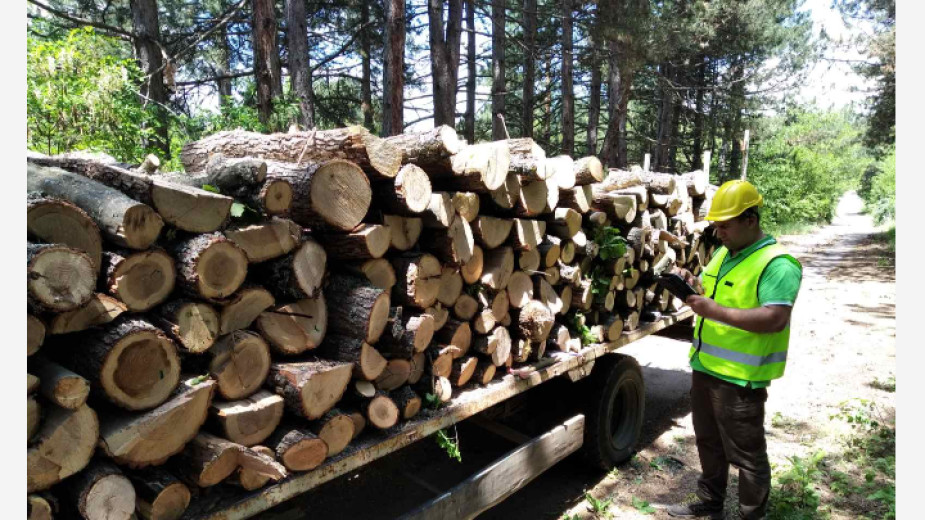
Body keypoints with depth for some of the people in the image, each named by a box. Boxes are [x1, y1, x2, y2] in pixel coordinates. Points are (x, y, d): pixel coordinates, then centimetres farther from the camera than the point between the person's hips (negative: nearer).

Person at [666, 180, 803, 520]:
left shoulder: (777, 264, -18)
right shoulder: (724, 253, 10)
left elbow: (775, 320, -28)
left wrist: (716, 311, -31)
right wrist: (693, 284, -2)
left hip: (740, 378, -9)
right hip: (705, 368, 9)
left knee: (746, 455, 9)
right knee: (709, 443, 23)